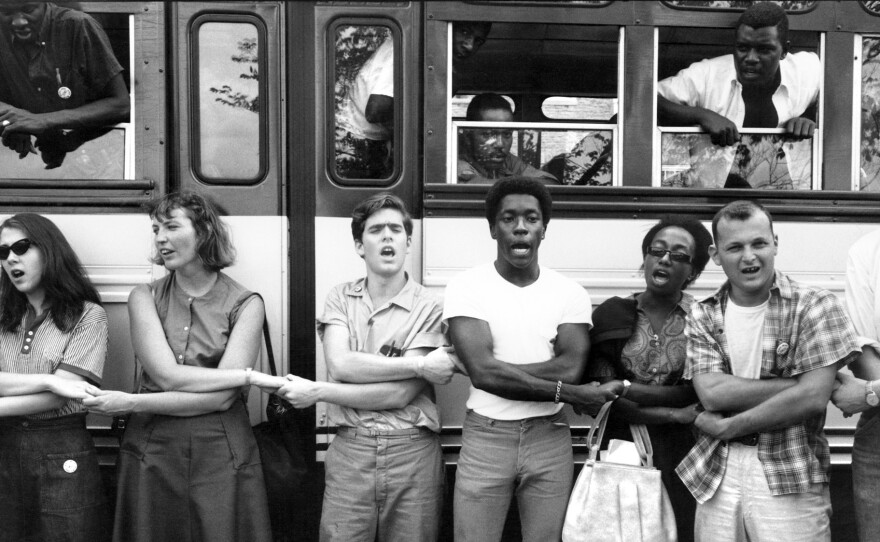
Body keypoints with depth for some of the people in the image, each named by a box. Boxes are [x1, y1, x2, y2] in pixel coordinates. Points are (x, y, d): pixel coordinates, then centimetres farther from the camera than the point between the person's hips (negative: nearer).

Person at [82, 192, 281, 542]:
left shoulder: (245, 304, -4)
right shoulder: (144, 297, 3)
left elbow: (221, 398, -13)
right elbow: (167, 375, -11)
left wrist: (132, 403, -14)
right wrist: (248, 376, -14)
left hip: (222, 452, -1)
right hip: (151, 450, 2)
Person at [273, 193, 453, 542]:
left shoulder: (428, 308, -6)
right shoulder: (341, 298, 5)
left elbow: (399, 394, -13)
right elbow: (340, 365, -11)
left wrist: (317, 392, -10)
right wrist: (419, 364, -16)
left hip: (412, 453, -2)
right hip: (350, 451, 2)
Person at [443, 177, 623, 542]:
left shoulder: (571, 293, 1)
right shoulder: (466, 287, -6)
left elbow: (570, 367, -12)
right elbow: (482, 372, -17)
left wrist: (501, 370, -17)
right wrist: (571, 394, -17)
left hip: (550, 439, 2)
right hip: (485, 437, -1)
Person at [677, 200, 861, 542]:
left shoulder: (814, 306, -4)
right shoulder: (702, 317, 4)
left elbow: (812, 398, -13)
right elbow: (712, 394, -9)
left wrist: (727, 427, -9)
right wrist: (794, 384, -15)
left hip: (791, 481, -2)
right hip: (716, 479, 3)